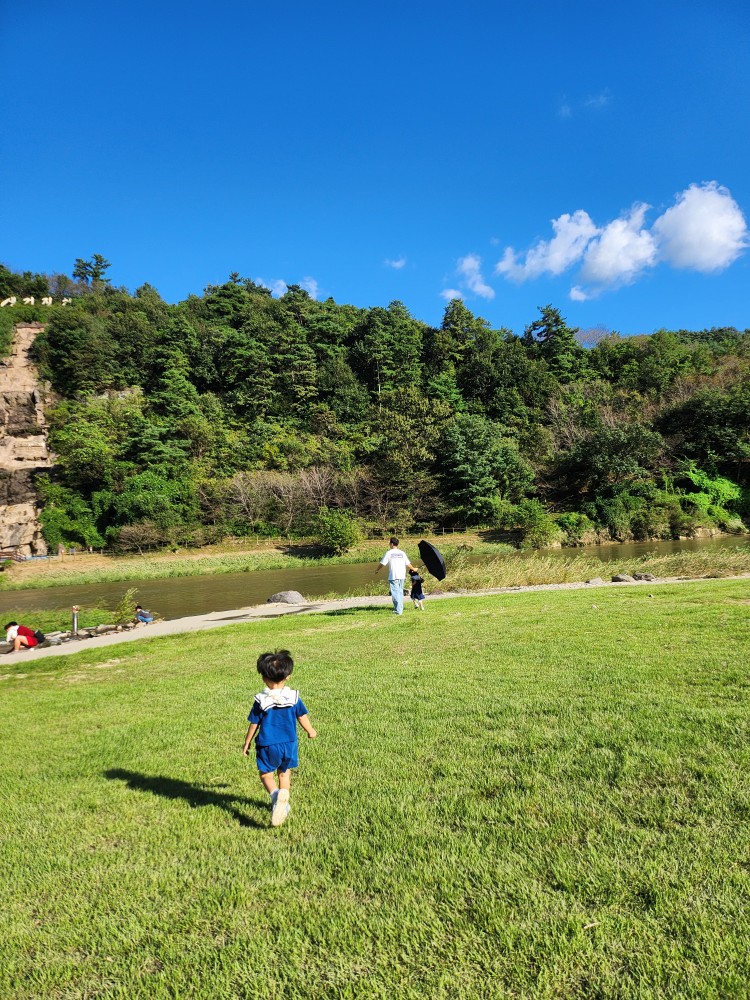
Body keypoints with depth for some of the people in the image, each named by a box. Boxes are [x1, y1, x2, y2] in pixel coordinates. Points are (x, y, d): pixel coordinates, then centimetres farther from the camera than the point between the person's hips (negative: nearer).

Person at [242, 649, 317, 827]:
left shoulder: (261, 701, -11)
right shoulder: (294, 698, -6)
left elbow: (253, 725, -4)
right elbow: (303, 717, 5)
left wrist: (247, 743, 11)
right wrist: (310, 731, 24)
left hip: (267, 745, -2)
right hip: (289, 744, 3)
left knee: (266, 774, 10)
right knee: (284, 773, 22)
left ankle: (276, 794, -18)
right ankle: (283, 804, 25)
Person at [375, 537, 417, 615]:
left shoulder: (389, 553, -5)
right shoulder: (402, 553, 9)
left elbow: (382, 563, -2)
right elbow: (408, 564, 12)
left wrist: (377, 570, 16)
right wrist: (414, 569, 31)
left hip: (393, 576, -5)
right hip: (402, 576, 5)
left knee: (395, 593, -5)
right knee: (400, 592, 14)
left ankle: (398, 610, -9)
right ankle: (400, 608, 19)